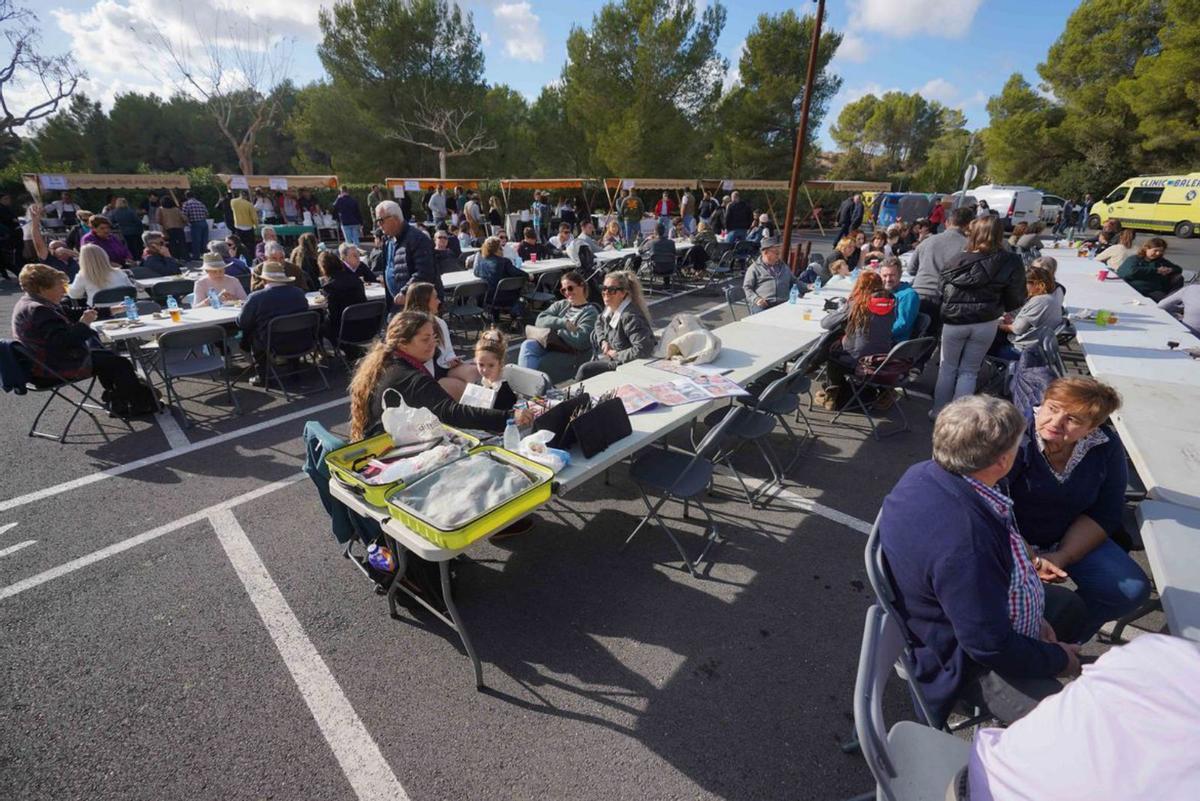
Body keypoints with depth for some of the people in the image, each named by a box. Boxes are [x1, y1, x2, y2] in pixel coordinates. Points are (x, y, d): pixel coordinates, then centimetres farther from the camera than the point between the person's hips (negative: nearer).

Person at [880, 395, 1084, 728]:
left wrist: (1032, 618, 5)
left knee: (1069, 604, 26)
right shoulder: (964, 541, -42)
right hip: (967, 663, -10)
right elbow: (990, 647, -29)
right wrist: (1057, 659, -9)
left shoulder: (925, 474, -14)